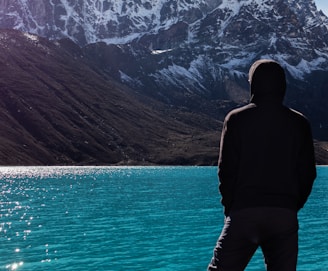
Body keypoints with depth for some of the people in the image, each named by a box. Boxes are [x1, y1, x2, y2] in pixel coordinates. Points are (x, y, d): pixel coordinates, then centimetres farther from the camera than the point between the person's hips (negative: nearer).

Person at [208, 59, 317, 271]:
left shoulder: (237, 119, -1)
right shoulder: (299, 123, 6)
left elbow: (227, 169, -3)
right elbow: (308, 173, 5)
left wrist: (229, 206, 9)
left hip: (244, 212, -2)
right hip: (285, 214, 2)